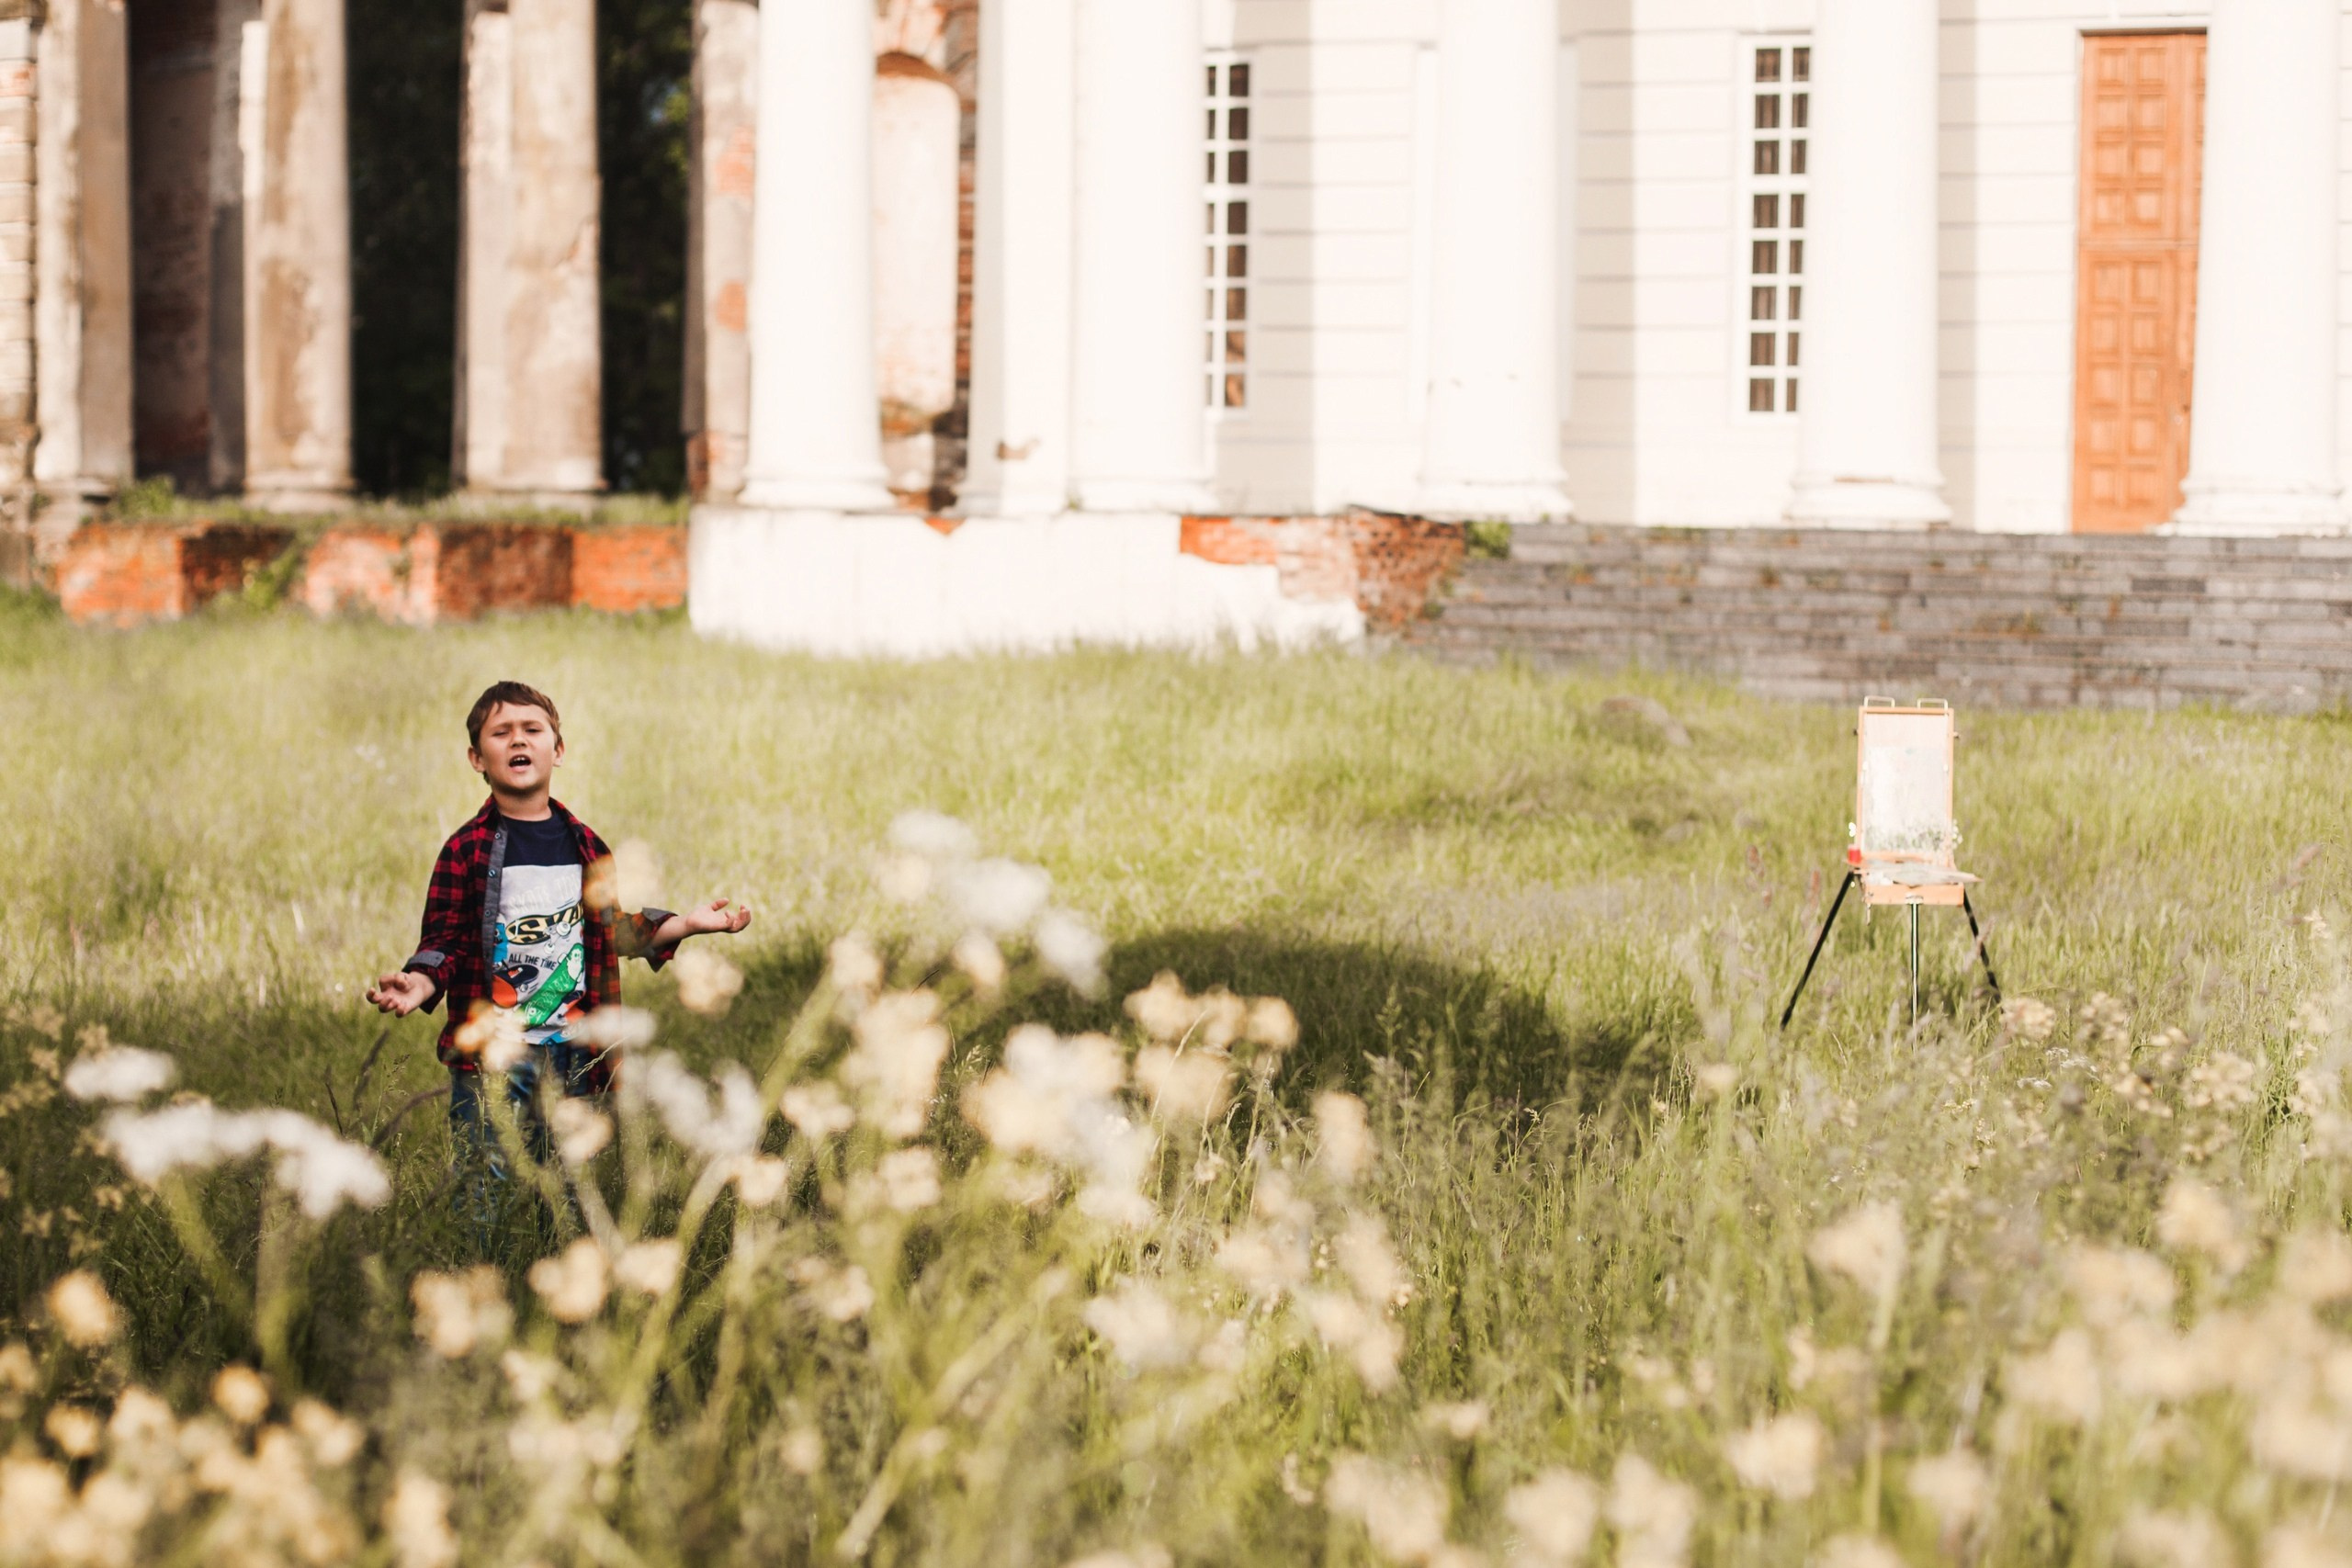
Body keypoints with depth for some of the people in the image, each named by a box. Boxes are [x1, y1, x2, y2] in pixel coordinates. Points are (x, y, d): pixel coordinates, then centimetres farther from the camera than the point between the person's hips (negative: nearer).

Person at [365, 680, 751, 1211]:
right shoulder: (467, 851, -4)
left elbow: (613, 932, 18)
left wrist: (686, 924, 12)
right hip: (490, 1056, -4)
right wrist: (421, 983, -24)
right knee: (487, 1193, -4)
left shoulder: (586, 846, 8)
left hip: (570, 1053, 4)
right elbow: (445, 942, -5)